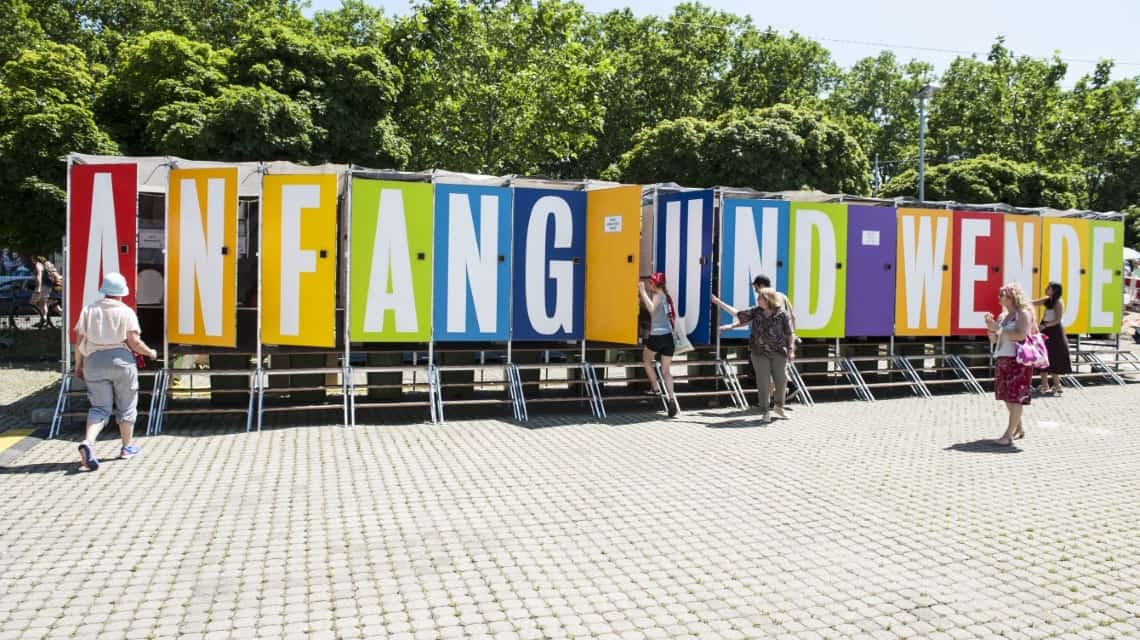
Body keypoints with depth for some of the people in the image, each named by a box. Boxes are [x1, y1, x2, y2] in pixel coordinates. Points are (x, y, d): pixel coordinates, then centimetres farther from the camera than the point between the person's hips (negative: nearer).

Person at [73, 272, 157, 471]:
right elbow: (134, 343, -9)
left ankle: (88, 443, -17)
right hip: (121, 361, -3)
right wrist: (150, 352, 8)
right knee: (126, 406, 13)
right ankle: (127, 447, 22)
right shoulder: (126, 312, -5)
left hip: (94, 362, 3)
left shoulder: (88, 310, 4)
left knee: (99, 407, 7)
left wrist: (78, 365, 14)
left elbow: (79, 341, 4)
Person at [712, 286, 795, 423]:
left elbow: (789, 334, -1)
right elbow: (738, 314, 10)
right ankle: (765, 412, 10)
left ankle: (778, 406, 30)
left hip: (778, 352, -1)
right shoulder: (756, 312, 4)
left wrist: (791, 350, -5)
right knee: (763, 382, 0)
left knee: (781, 379, 5)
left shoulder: (782, 314, -4)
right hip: (760, 353, 1)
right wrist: (719, 302, 9)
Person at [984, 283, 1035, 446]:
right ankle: (1019, 429, 24)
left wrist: (999, 329, -16)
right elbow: (993, 340, 17)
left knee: (1015, 397, -8)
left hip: (1018, 360, -8)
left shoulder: (1023, 313, -5)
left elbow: (1021, 336, -19)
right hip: (1002, 359, 8)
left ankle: (1009, 434, -11)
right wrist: (990, 326, 0)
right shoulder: (1002, 316, 16)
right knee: (1006, 396, 10)